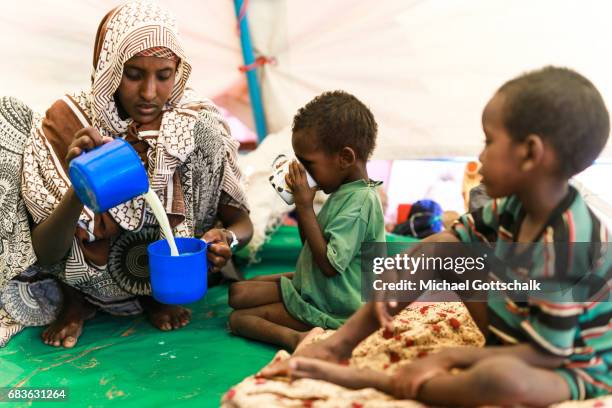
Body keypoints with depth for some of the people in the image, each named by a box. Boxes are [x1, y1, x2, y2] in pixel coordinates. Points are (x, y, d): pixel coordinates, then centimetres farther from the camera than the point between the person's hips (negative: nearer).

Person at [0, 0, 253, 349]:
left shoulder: (197, 123, -13)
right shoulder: (68, 122, -17)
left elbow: (241, 220, -8)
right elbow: (44, 255, -19)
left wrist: (226, 238, -33)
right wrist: (78, 191, -39)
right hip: (85, 278, 0)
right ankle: (76, 299, 4)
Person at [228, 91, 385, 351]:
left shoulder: (359, 202, -25)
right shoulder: (345, 191, 4)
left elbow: (329, 264, -27)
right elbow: (314, 243, 13)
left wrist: (305, 207, -23)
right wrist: (300, 204, -3)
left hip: (330, 308, -10)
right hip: (311, 286, 10)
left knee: (239, 319, -12)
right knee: (238, 293, 7)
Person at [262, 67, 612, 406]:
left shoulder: (565, 246, -32)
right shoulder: (515, 207, -7)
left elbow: (547, 354, -28)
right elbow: (443, 243, -1)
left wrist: (449, 357, -24)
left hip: (577, 372, -8)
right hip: (512, 343, 8)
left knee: (501, 378, -44)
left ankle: (367, 380, -19)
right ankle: (343, 342, -4)